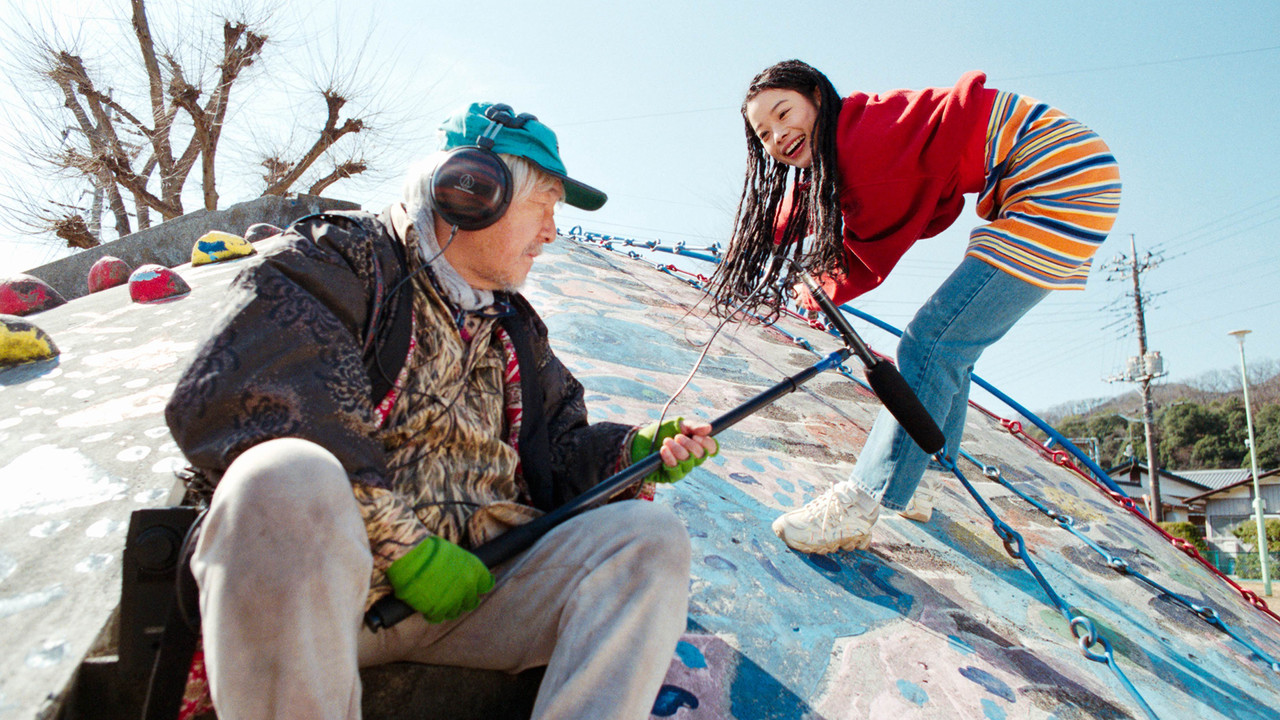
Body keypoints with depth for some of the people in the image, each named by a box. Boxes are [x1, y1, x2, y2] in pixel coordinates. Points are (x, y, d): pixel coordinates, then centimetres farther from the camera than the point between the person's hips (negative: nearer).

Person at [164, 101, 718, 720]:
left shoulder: (514, 326, 23)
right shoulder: (338, 258, 1)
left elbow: (555, 447, 23)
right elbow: (225, 400, -15)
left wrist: (631, 451, 0)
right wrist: (402, 547, -18)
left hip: (478, 584, 6)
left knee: (650, 531, -14)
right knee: (287, 480, -38)